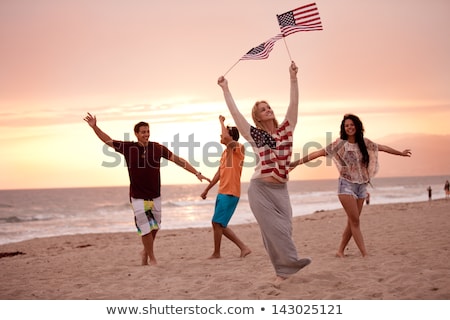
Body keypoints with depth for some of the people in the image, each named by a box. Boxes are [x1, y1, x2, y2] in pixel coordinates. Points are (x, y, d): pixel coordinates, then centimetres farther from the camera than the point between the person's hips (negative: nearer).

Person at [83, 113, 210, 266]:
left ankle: (146, 251, 36)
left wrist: (197, 173, -2)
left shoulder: (157, 148, -3)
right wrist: (94, 127, -9)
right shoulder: (128, 147, -5)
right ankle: (152, 258, 15)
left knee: (154, 227, 10)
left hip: (155, 196, 2)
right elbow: (108, 140, 4)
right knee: (146, 228, -3)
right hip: (138, 197, -2)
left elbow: (177, 160, 0)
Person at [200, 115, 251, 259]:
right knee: (220, 225, 10)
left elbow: (228, 138, -29)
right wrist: (207, 190, 24)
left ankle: (216, 253, 9)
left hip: (230, 194, -9)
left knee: (217, 223, -6)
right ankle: (244, 248, 15)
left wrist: (221, 122, -13)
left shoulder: (238, 148, -8)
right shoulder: (225, 152, 18)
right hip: (222, 193, 9)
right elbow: (219, 174, 23)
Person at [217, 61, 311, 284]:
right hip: (260, 189, -3)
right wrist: (225, 89, 2)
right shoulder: (255, 135, 1)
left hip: (281, 189, 3)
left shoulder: (286, 129, 8)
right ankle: (290, 264, 1)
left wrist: (293, 78, -7)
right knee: (274, 229, -6)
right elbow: (235, 112, -1)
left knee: (284, 229, 1)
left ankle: (283, 270, 10)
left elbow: (294, 104, 0)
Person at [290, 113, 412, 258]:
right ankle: (365, 254, -7)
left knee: (352, 222, 6)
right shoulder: (340, 144, -6)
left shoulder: (364, 143, 6)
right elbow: (318, 153, -8)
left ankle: (340, 251, 16)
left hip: (361, 186, 5)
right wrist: (297, 162, -14)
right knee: (355, 221, -8)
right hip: (346, 185, -5)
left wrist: (400, 153, 31)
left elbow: (382, 147, 19)